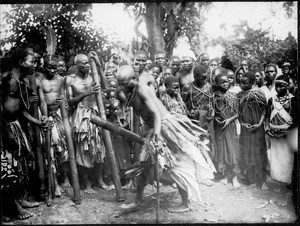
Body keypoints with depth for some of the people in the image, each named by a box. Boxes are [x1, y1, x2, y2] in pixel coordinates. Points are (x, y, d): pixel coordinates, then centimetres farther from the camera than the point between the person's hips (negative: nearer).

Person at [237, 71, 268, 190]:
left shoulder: (259, 95, -10)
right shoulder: (239, 95, -1)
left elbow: (264, 110, -4)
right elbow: (238, 112, 6)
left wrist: (259, 124, -14)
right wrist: (242, 122, -8)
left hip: (257, 128, -3)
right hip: (245, 129, 3)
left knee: (259, 154, 5)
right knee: (247, 154, 8)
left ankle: (262, 180, 16)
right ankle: (252, 179, 21)